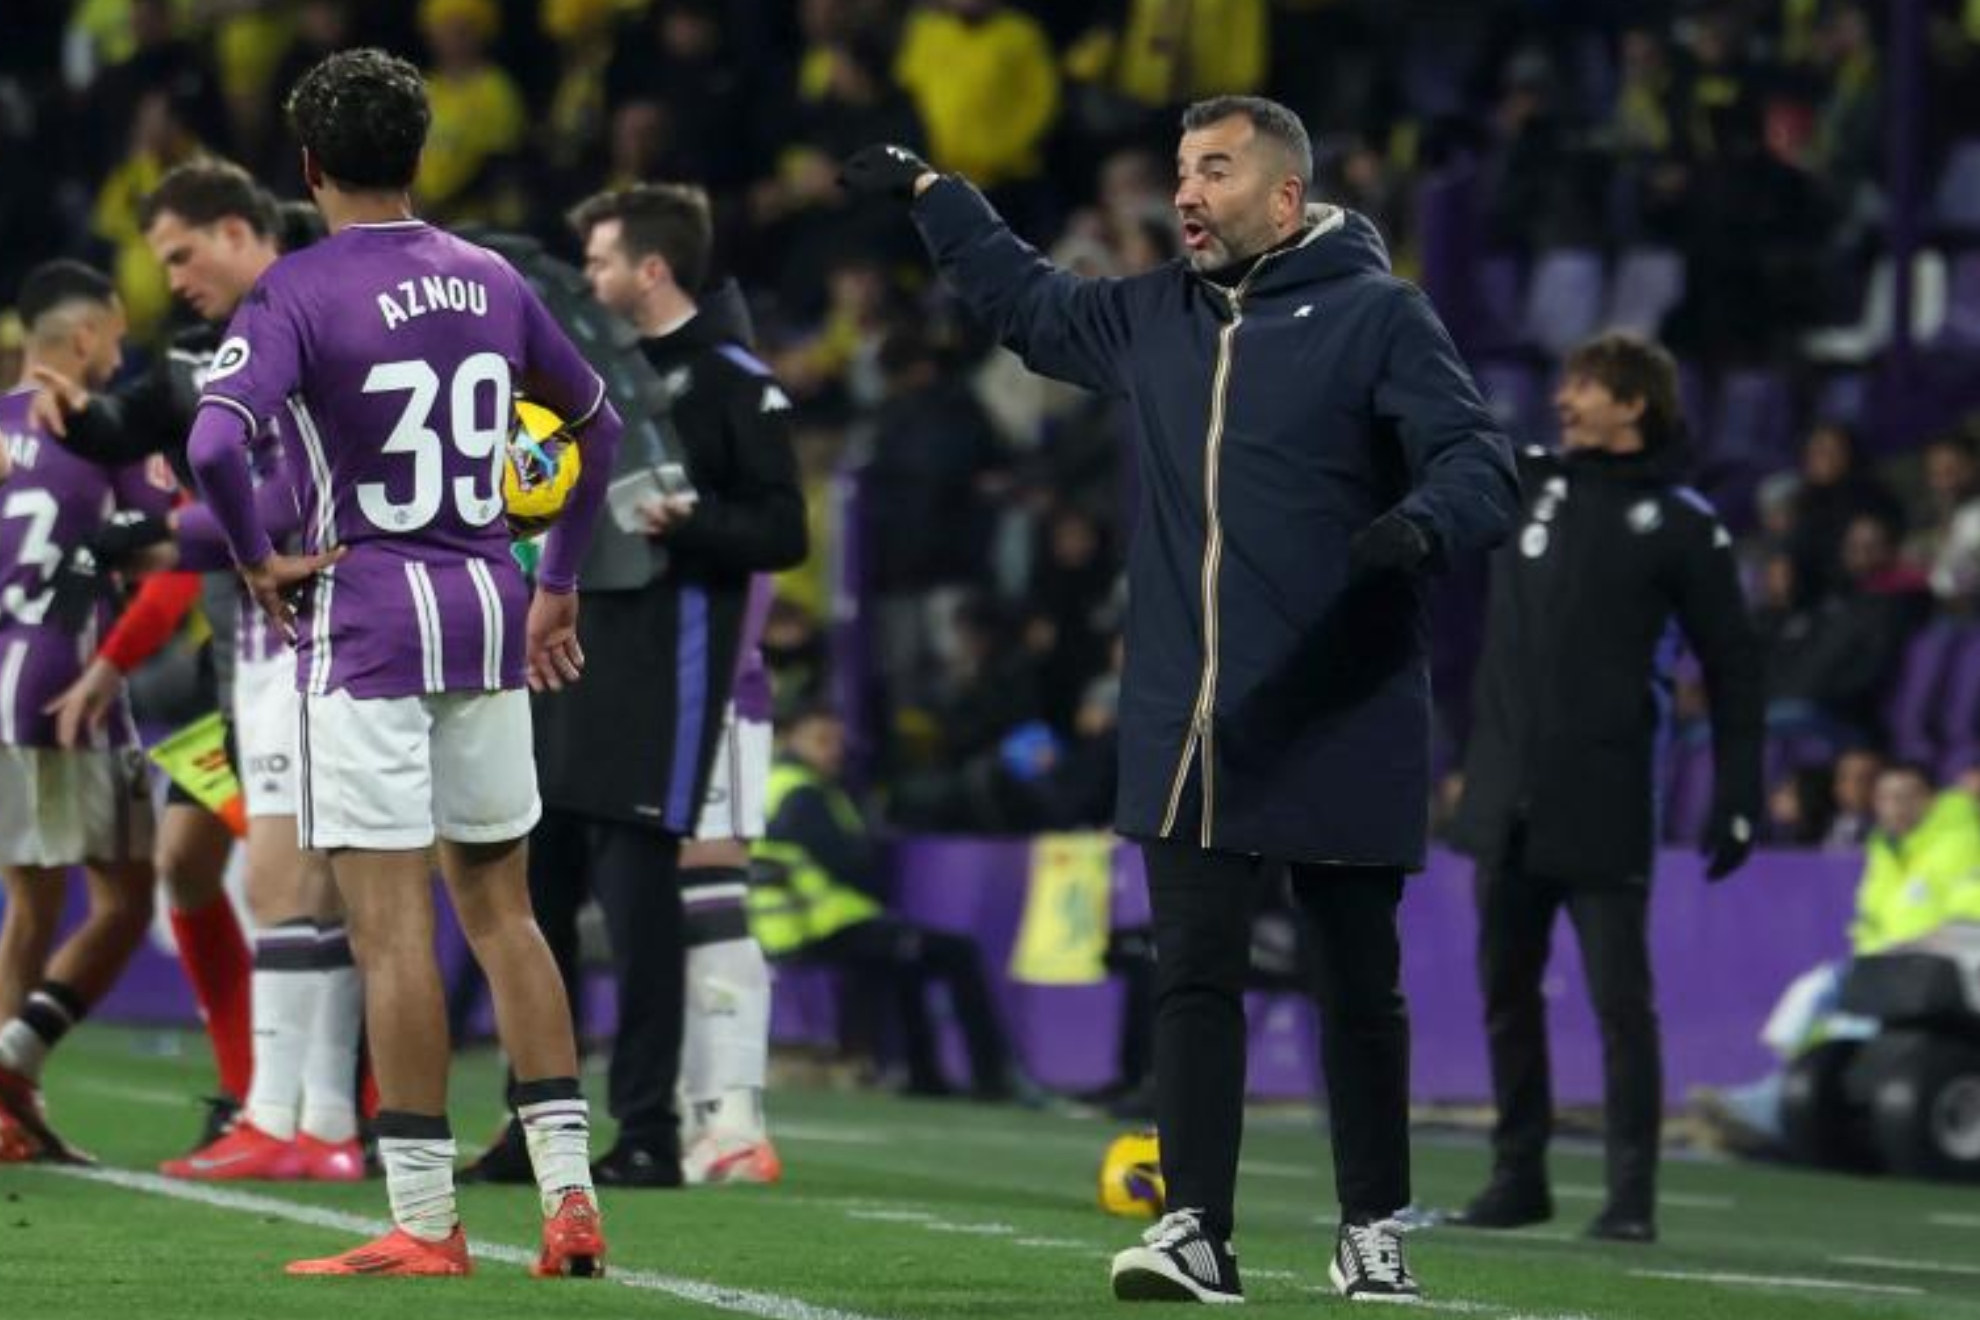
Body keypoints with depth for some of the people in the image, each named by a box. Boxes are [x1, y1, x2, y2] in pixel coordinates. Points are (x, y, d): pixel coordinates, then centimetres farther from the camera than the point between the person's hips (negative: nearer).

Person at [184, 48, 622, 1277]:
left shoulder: (300, 291, -10)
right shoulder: (491, 282, 8)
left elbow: (214, 443, -25)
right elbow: (600, 420, 20)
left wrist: (259, 559, -9)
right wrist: (560, 581, 26)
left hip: (364, 623, -6)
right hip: (489, 618, 6)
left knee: (393, 927, -3)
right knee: (502, 911, 14)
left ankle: (425, 1222, -2)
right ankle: (570, 1193, 8)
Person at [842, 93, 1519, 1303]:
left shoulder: (1378, 316, -6)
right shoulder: (1153, 318, 13)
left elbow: (1481, 464, -13)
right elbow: (1031, 301, 33)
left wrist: (1421, 523, -34)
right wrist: (932, 195, 37)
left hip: (1341, 732, -4)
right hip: (1185, 734, 4)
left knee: (1359, 987, 8)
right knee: (1194, 978, -2)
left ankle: (1374, 1231, 18)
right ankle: (1196, 1232, -3)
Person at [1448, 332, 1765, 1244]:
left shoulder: (1681, 524, -3)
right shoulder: (1526, 482, 10)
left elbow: (1733, 670, -1)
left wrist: (1739, 800, -5)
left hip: (1603, 808, -5)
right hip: (1506, 796, 5)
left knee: (1621, 1001, -6)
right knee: (1506, 991, 9)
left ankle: (1632, 1195, -3)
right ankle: (1519, 1176, 19)